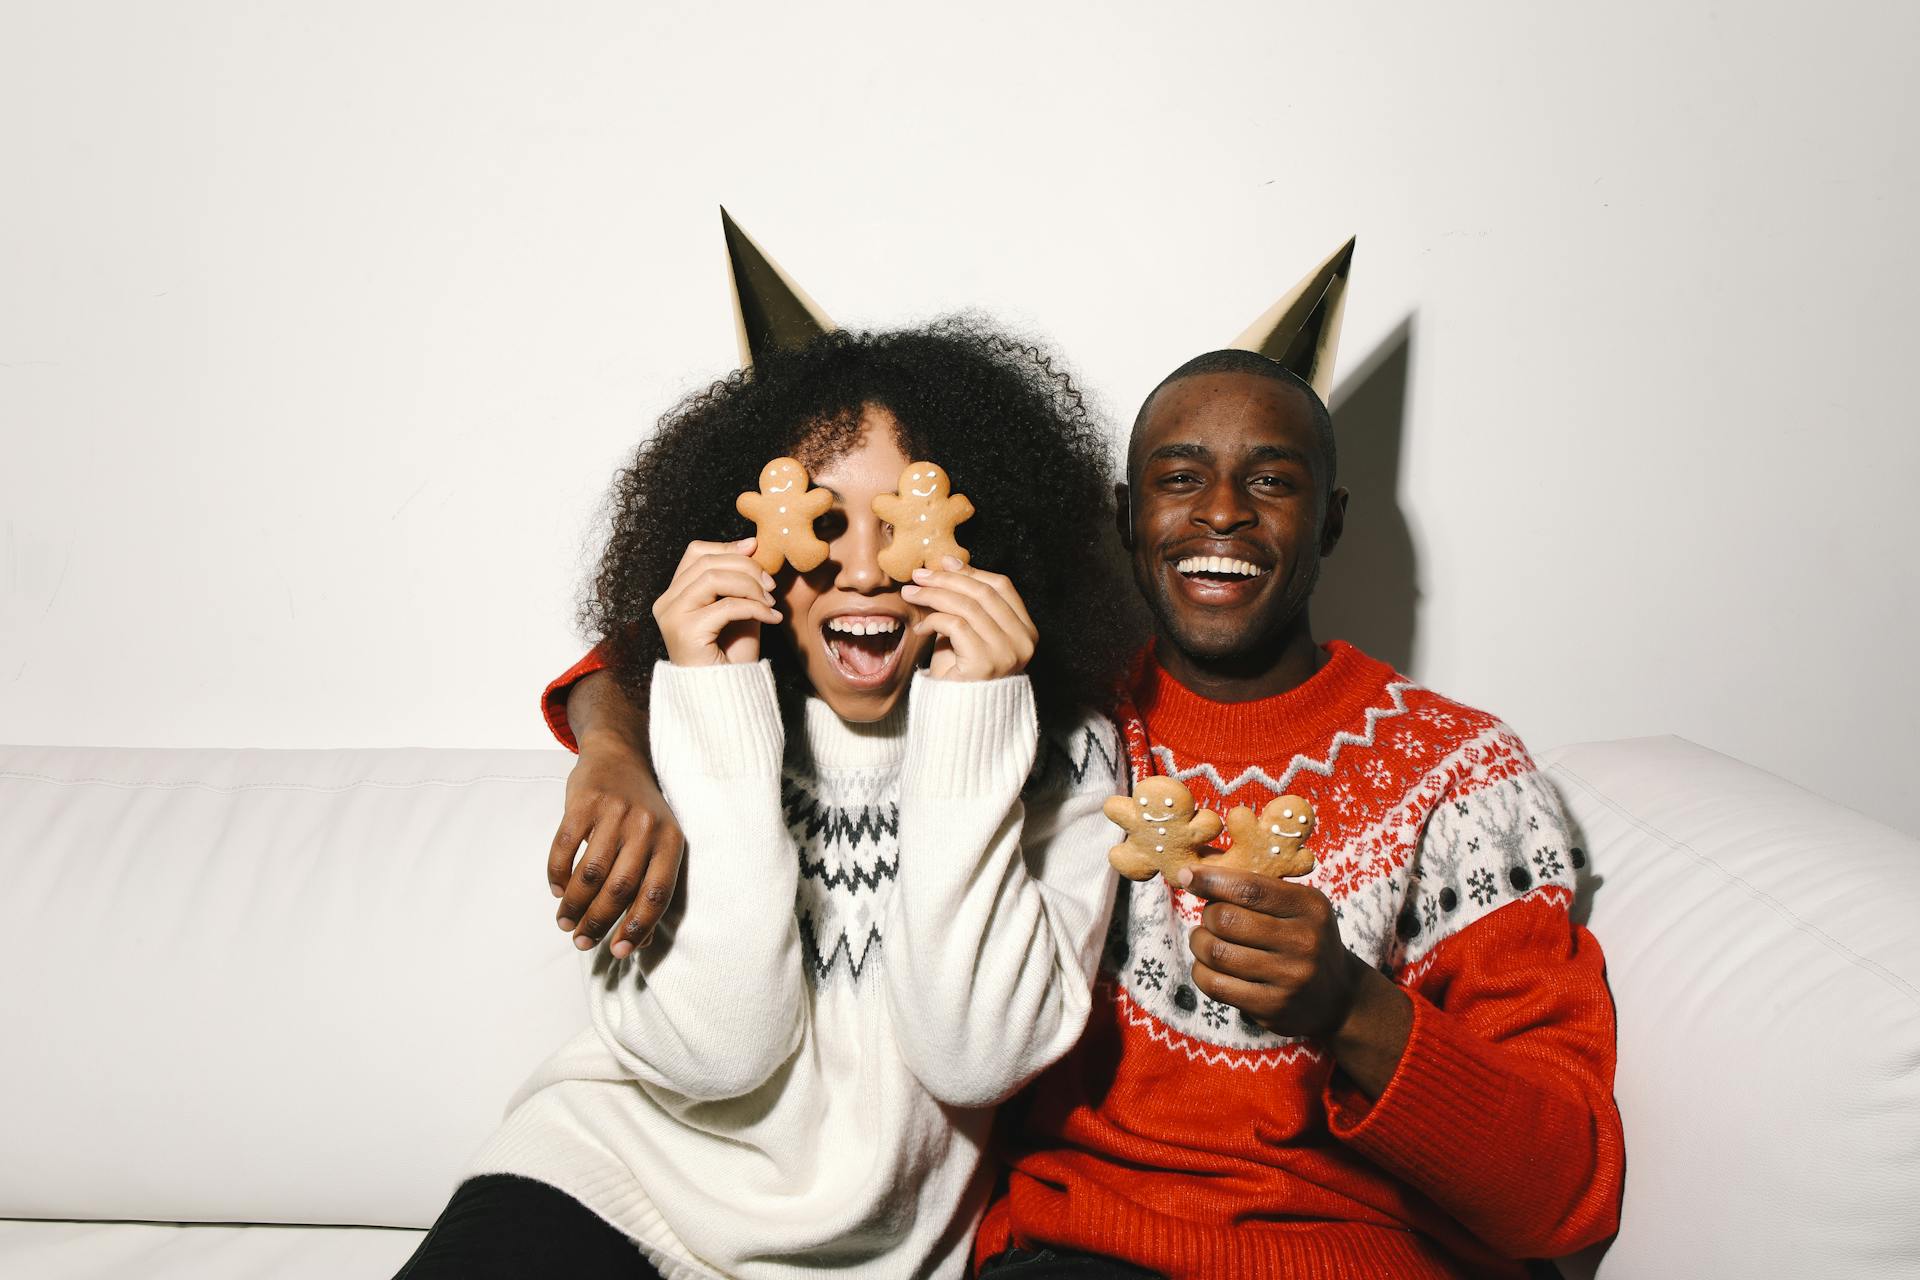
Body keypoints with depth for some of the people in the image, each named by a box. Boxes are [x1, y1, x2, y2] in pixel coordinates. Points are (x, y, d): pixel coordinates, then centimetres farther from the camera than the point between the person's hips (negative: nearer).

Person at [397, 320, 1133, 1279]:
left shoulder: (1066, 755, -7)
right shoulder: (662, 727, -7)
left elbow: (975, 1056, -16)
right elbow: (711, 1052, -17)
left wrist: (971, 733, -22)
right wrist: (720, 724, -23)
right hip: (616, 1174, -1)